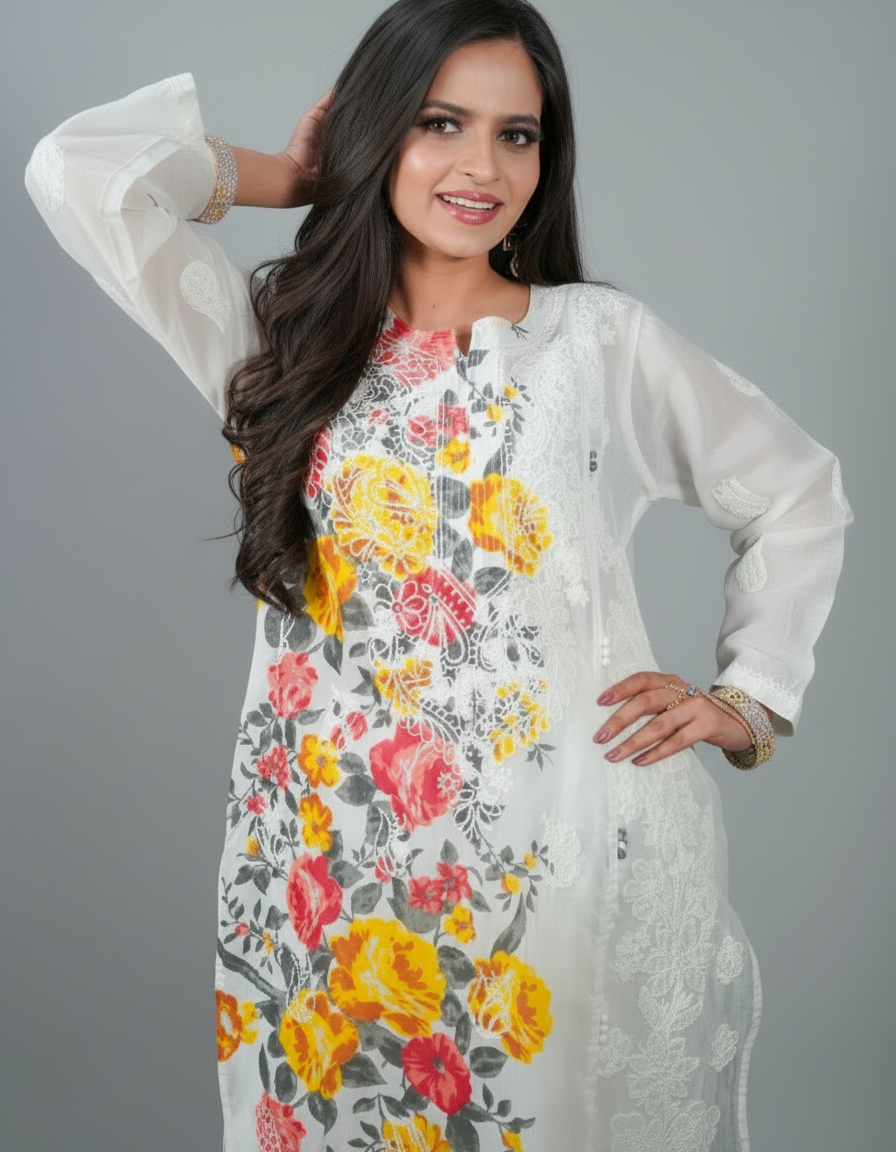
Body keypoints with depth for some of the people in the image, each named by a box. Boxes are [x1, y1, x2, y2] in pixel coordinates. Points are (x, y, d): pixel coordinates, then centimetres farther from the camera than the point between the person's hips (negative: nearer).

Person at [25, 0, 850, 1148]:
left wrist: (749, 698, 5)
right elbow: (79, 171, -5)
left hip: (582, 860, 0)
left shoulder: (602, 338, 3)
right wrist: (288, 179, 7)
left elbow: (798, 499, 13)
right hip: (335, 870, 1)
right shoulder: (282, 332, 5)